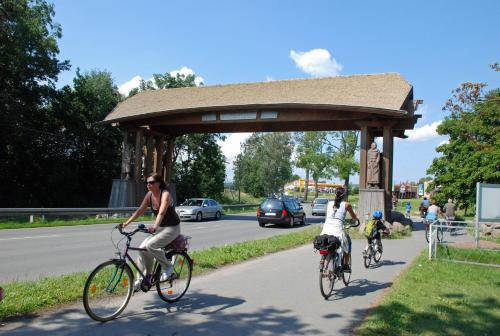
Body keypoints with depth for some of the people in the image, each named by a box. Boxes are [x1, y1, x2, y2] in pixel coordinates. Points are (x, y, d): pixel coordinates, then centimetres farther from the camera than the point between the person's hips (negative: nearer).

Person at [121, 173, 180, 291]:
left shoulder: (165, 194, -20)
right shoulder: (149, 195, 0)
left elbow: (162, 212, -35)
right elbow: (140, 210, -2)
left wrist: (154, 226, -50)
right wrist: (126, 223, -12)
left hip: (172, 228, -7)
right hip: (160, 228, 7)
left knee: (150, 245, -27)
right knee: (142, 248, -8)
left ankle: (167, 267, -7)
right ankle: (141, 280, 3)